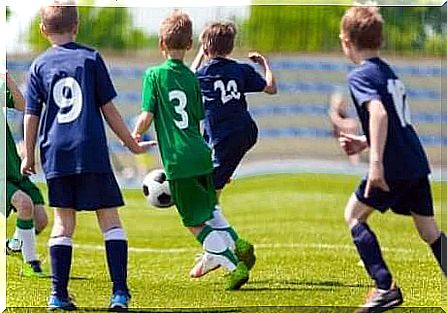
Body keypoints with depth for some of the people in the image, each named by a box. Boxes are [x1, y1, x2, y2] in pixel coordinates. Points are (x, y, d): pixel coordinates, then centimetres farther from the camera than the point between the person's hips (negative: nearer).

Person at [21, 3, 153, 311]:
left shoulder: (40, 65, 7)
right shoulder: (91, 58, 3)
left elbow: (31, 115, 6)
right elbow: (108, 108, 3)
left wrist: (29, 157, 16)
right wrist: (132, 144, 12)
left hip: (56, 154, 2)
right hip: (92, 152, -2)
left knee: (63, 222, 9)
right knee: (110, 218, 2)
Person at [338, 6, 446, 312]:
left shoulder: (360, 76, -9)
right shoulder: (390, 73, 18)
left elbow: (379, 113, -26)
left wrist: (376, 161, -31)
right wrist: (365, 142, 29)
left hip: (393, 168, -8)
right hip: (418, 163, 8)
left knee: (354, 214, 8)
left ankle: (386, 287, -2)